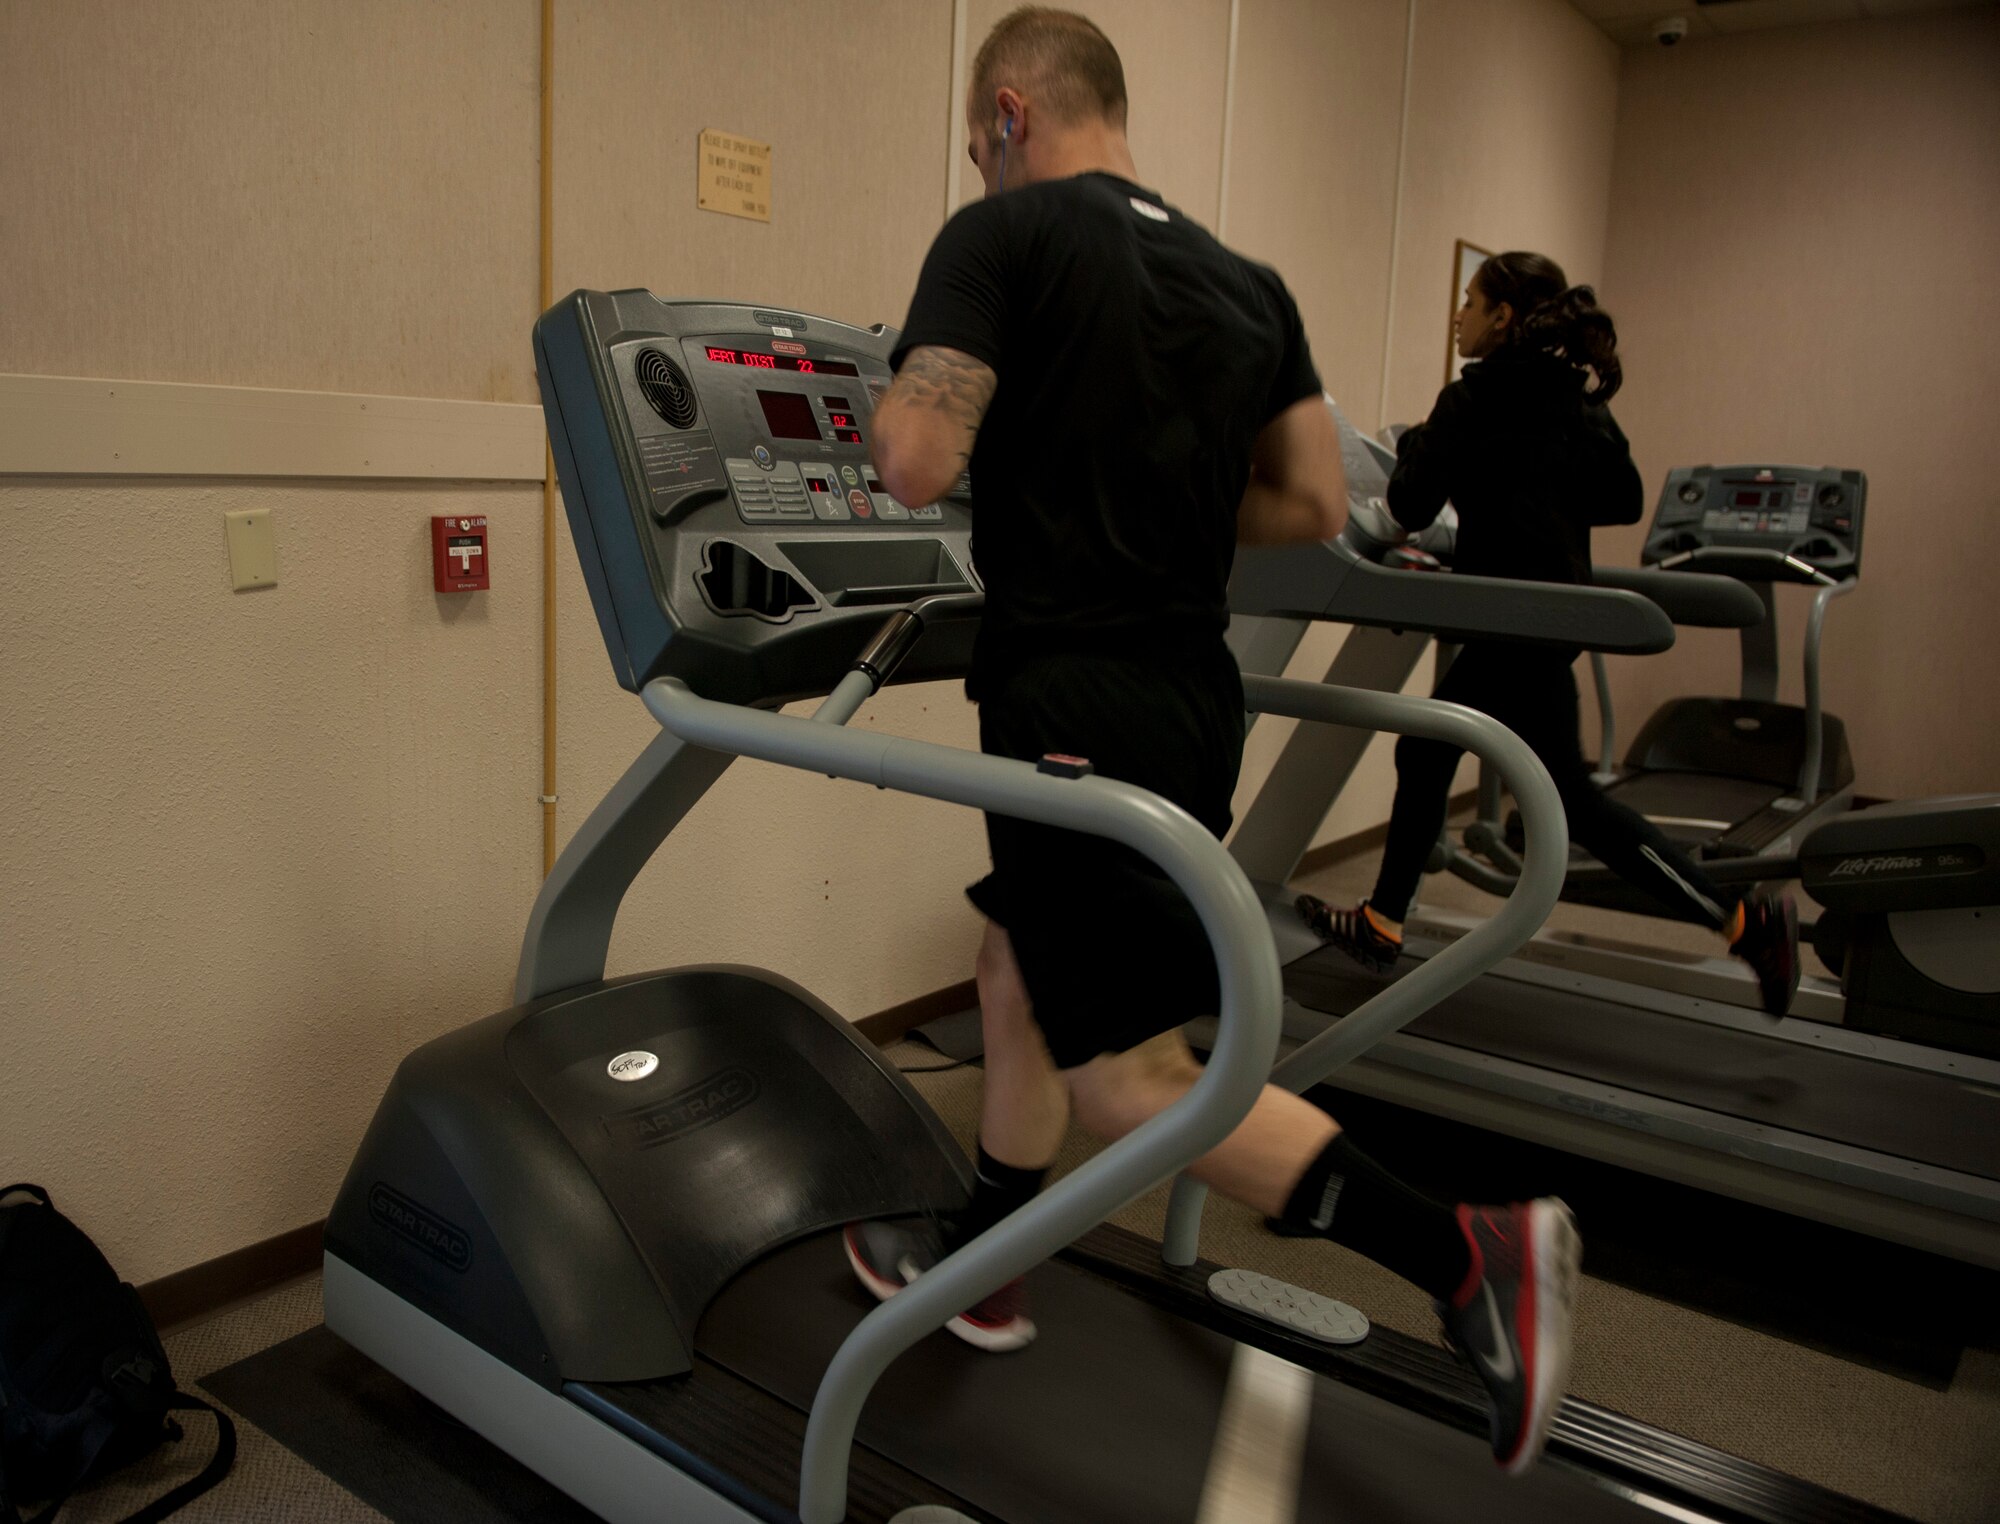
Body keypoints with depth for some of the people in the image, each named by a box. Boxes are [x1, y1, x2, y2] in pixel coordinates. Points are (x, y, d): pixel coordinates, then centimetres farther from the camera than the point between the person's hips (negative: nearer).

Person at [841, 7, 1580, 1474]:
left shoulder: (1003, 236, -6)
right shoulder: (1247, 282, 13)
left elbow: (918, 462, -18)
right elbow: (1317, 503, 11)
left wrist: (895, 389, 5)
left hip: (1077, 702, -8)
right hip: (1194, 689, 8)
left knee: (1132, 1080, 0)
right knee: (1019, 983, 23)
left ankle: (1469, 1248, -6)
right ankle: (976, 1264, 38)